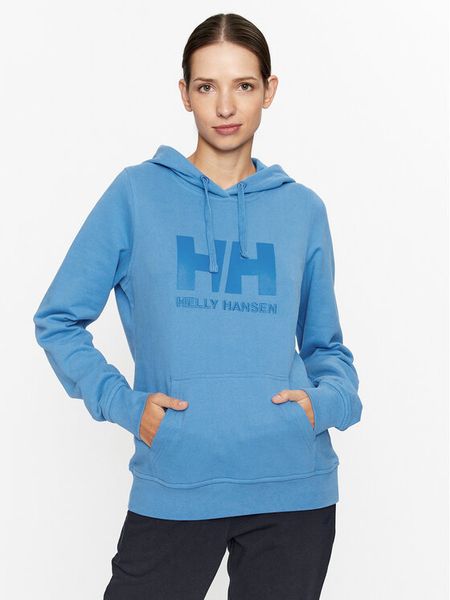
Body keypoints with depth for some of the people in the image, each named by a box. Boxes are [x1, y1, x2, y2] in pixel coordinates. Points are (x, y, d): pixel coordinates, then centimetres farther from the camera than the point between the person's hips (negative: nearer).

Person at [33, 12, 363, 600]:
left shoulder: (303, 209, 8)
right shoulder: (138, 193, 1)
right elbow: (58, 319, 3)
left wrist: (327, 401, -5)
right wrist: (122, 402, -9)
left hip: (295, 488, 2)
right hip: (174, 488, -2)